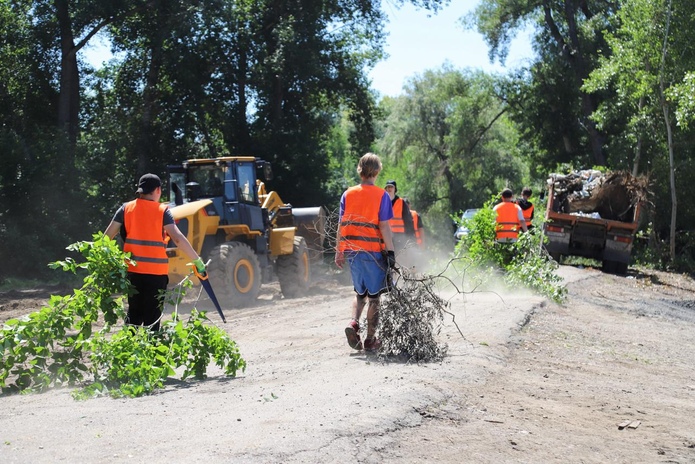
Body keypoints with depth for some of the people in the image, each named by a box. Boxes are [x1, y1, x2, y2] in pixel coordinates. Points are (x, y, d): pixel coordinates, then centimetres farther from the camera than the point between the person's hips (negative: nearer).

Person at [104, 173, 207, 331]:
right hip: (156, 272, -3)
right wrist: (197, 260, -12)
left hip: (133, 270, 3)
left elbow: (106, 237, 4)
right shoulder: (162, 211, -4)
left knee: (134, 314, 18)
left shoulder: (126, 208, 4)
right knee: (152, 317, 5)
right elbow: (178, 239, -14)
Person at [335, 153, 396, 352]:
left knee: (360, 292, 19)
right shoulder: (381, 195, -6)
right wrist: (390, 252, -7)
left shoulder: (348, 194, 4)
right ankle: (370, 340, 9)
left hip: (351, 251, 4)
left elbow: (341, 225, 4)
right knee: (374, 295, 7)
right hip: (373, 251, -4)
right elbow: (384, 226, -11)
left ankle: (353, 322, -5)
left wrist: (339, 252, 11)